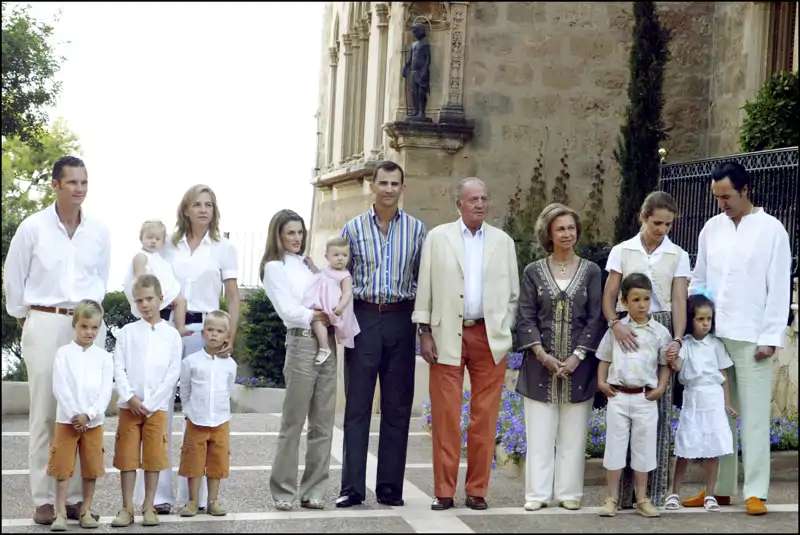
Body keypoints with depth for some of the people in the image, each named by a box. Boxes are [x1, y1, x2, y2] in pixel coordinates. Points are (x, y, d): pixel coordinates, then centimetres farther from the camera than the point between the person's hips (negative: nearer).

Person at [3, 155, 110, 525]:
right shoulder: (33, 227, -3)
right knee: (44, 413, -1)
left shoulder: (99, 231, 4)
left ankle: (77, 495, 11)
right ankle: (43, 499, 5)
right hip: (45, 324, -2)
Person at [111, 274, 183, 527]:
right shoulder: (127, 332, 6)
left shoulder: (172, 334, 3)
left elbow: (173, 373, -2)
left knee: (154, 458, 2)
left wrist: (151, 403, -9)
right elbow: (118, 368, 1)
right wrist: (130, 397, -12)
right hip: (129, 405, 1)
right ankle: (127, 508, 8)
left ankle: (149, 507, 11)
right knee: (127, 457, 1)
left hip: (157, 407, -1)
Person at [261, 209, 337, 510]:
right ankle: (284, 490, 5)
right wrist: (314, 317, -20)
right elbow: (287, 310, -8)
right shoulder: (274, 267, 3)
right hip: (302, 343, -6)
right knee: (294, 422, -3)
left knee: (323, 422, 4)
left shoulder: (307, 264, 21)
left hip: (327, 343, 6)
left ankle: (313, 490, 10)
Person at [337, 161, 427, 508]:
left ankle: (390, 487, 12)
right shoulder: (353, 228, 5)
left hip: (400, 320, 1)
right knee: (357, 405, 0)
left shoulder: (416, 229, 6)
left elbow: (423, 279, 10)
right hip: (363, 317, -1)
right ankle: (352, 487, 5)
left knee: (397, 407, 4)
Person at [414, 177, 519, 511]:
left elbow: (513, 293, 12)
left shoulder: (503, 242, 10)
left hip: (490, 337, 1)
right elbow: (425, 287, 4)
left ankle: (477, 490, 12)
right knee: (445, 416, -1)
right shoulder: (438, 237, 6)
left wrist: (505, 332, 4)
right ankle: (444, 491, 7)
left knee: (485, 417, 3)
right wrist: (424, 332, -2)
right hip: (447, 336, -1)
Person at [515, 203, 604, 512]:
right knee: (540, 433, 0)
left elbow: (595, 318, 1)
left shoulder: (591, 272, 6)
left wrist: (577, 356, -8)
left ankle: (569, 492, 10)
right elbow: (525, 317, 2)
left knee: (573, 433, 3)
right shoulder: (534, 272, 6)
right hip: (541, 365, 0)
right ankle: (537, 493, 6)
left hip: (578, 366, 0)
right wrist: (542, 354, -9)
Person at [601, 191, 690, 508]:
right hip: (627, 330, 0)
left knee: (658, 409, 0)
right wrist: (615, 324, -19)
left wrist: (677, 339, -15)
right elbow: (609, 297, 0)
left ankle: (654, 490, 8)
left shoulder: (678, 256, 7)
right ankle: (623, 489, 4)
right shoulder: (621, 251, 6)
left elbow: (679, 301, 0)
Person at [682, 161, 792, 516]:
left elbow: (779, 289, -4)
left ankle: (755, 492, 5)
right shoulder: (712, 227, 10)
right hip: (712, 335, 4)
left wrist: (770, 337, -9)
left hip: (751, 338, -4)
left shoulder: (771, 229, -2)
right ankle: (720, 488, 16)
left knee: (754, 417, -1)